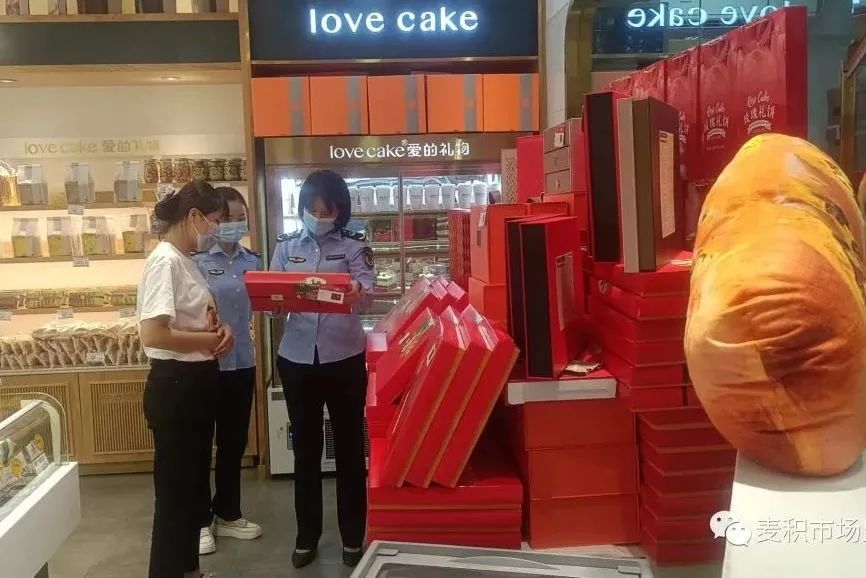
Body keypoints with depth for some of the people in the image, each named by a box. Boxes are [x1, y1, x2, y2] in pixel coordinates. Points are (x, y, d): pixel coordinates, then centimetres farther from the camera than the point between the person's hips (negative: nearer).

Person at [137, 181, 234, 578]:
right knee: (175, 491, 3)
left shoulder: (186, 260, 10)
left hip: (198, 383, 10)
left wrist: (219, 329, 1)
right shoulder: (165, 261, -18)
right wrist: (211, 340, -16)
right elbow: (153, 334, -28)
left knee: (194, 483, 21)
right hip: (175, 386, -10)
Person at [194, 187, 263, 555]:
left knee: (234, 442, 16)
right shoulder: (197, 261, -9)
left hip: (242, 361, 5)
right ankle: (201, 520, 23)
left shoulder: (253, 261, 7)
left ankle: (228, 514, 32)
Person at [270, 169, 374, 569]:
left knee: (349, 448, 9)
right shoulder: (286, 247, 7)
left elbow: (367, 294, -12)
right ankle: (307, 536, 25)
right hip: (297, 359, 2)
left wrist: (355, 292, -35)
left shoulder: (353, 245, 0)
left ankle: (353, 538, 22)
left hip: (344, 358, -2)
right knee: (305, 449, 11)